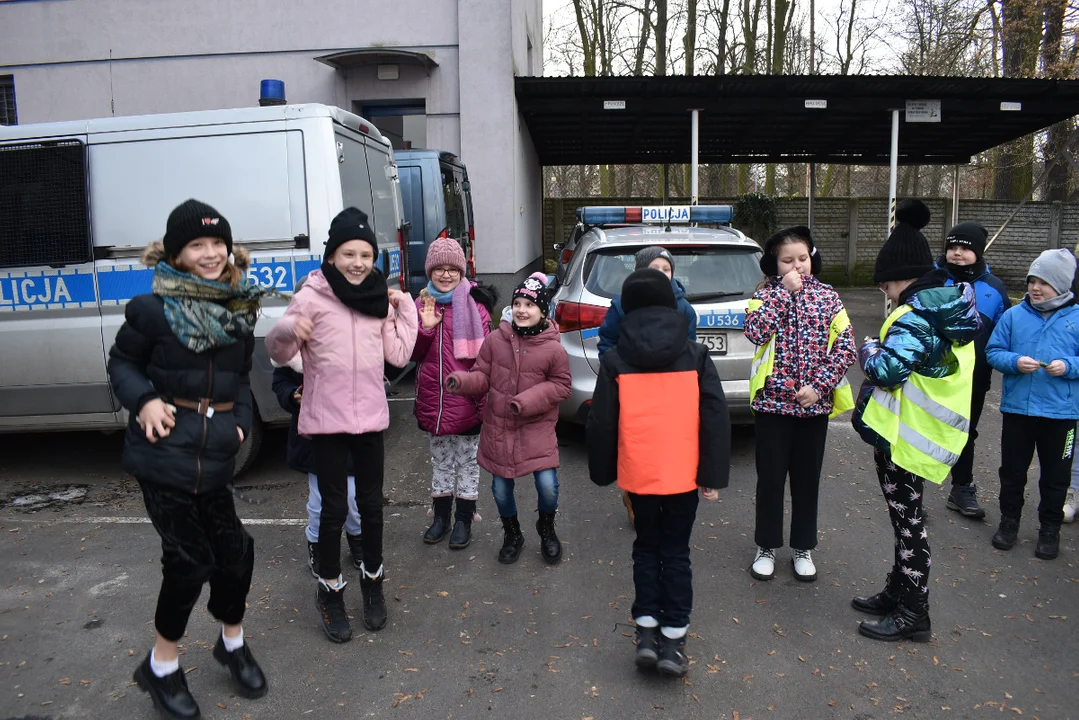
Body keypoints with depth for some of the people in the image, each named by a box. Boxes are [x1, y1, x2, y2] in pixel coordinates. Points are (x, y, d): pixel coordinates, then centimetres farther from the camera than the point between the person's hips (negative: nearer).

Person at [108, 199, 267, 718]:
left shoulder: (239, 308, 6)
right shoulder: (153, 309, -9)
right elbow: (121, 363, 1)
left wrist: (242, 420, 2)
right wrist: (143, 401, -16)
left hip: (215, 456, 5)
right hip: (165, 451, -5)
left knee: (233, 549, 9)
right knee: (189, 557, 1)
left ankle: (233, 644, 35)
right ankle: (161, 666, 26)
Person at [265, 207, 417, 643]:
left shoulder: (379, 299, 5)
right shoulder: (312, 297, -7)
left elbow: (398, 355, 4)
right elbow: (278, 354, -8)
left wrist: (405, 309, -2)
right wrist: (288, 329, -28)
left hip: (370, 417, 4)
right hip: (326, 420, -3)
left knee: (371, 504, 13)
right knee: (334, 508, 4)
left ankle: (372, 581, 33)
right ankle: (330, 591, 24)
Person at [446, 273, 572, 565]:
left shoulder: (554, 349, -11)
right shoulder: (495, 339, -5)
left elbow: (560, 386, -5)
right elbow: (482, 377, 0)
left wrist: (528, 400, -19)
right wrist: (461, 381, -21)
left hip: (537, 428, -2)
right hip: (498, 428, 2)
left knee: (547, 485, -10)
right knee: (501, 489, 11)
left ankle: (546, 530, 24)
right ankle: (512, 536, 39)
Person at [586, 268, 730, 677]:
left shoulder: (615, 361, -4)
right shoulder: (695, 357, -2)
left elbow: (601, 423, -1)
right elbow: (716, 418, -5)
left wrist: (602, 472, 11)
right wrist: (714, 475, -1)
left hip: (637, 474, 0)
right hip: (683, 474, 0)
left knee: (646, 548, 19)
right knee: (676, 553, 13)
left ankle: (646, 630, 17)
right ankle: (672, 639, 14)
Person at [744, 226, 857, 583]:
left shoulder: (827, 296, 3)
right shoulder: (765, 294, -1)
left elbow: (846, 347, -2)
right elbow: (755, 332, -20)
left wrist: (819, 385, -13)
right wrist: (785, 291, -16)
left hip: (814, 403, 1)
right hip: (772, 401, -1)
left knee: (807, 477, 12)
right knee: (770, 476, 7)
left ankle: (803, 549, 27)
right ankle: (766, 546, 24)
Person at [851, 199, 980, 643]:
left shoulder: (917, 316, -21)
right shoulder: (948, 306, 11)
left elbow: (887, 369, -29)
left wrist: (870, 350, -9)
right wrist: (884, 351, 8)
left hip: (903, 435, -10)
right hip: (909, 431, 10)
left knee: (907, 518, 0)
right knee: (903, 515, 19)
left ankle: (912, 614, 12)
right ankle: (898, 593, 33)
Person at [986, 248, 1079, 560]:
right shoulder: (1014, 315, -1)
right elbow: (993, 351, 1)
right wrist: (1014, 362, -17)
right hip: (1017, 408, 1)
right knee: (1012, 471, 14)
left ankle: (1050, 529, 30)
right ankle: (1009, 522, 32)